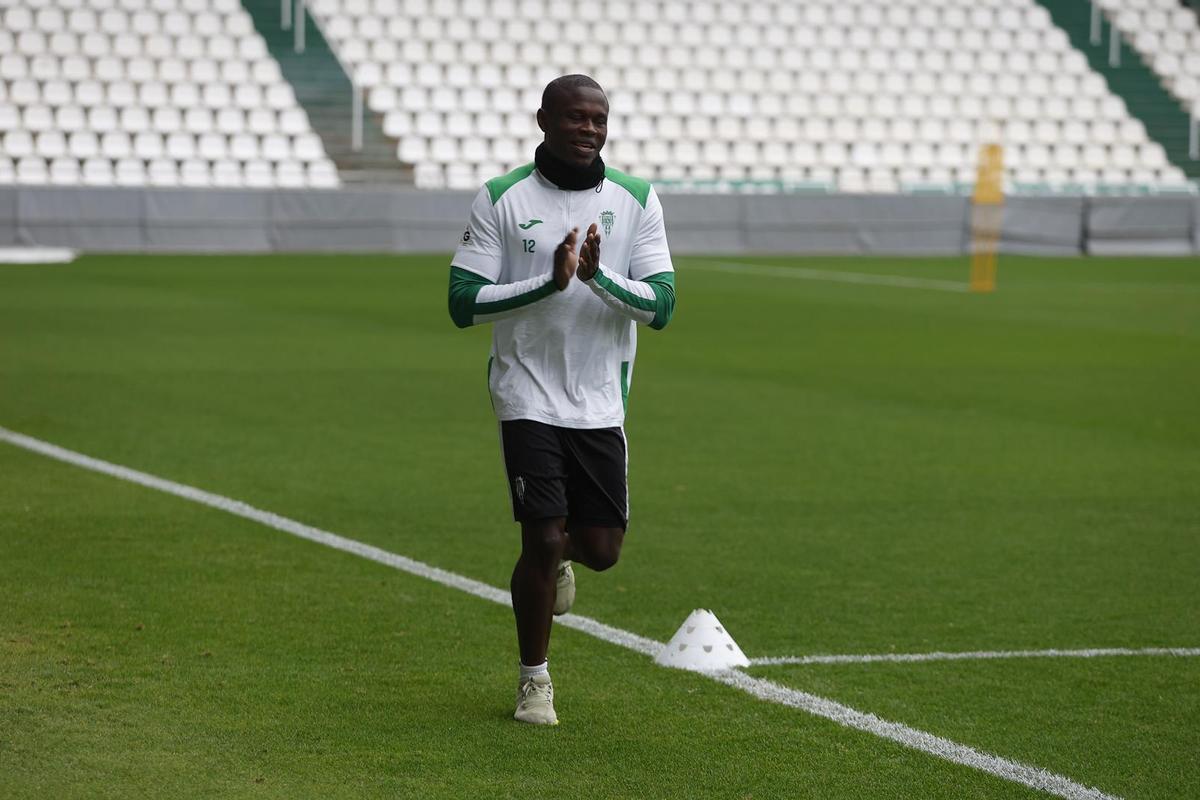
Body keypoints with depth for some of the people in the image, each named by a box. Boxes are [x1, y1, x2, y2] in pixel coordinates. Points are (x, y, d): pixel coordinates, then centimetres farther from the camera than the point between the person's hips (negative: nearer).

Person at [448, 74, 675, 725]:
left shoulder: (636, 200, 2)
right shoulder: (501, 200, -4)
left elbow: (661, 306, -4)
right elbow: (463, 303, -8)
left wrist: (599, 276, -22)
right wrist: (549, 282, -20)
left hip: (602, 404, 3)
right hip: (529, 398, -3)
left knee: (602, 549, 2)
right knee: (543, 540, -9)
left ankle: (559, 557, 40)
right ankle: (534, 680, 11)